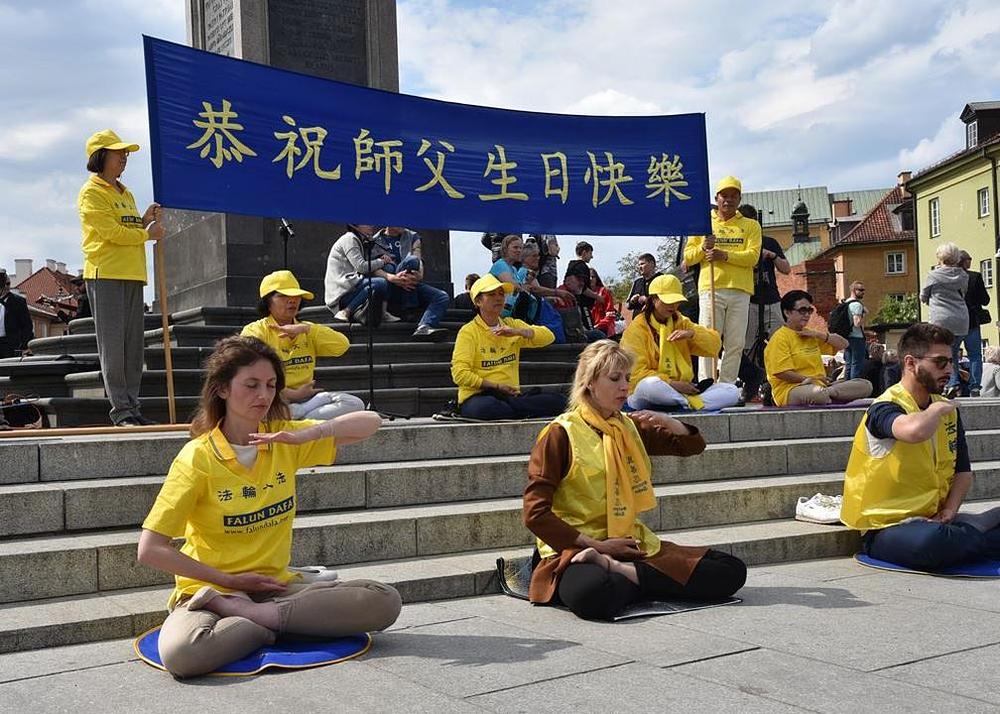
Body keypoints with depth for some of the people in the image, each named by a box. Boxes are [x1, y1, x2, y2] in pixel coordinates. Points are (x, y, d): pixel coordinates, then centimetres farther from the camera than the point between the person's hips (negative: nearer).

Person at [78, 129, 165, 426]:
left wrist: (146, 220, 5)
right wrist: (147, 232, -3)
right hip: (105, 274, -8)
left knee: (134, 343, 6)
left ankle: (132, 405, 10)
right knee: (113, 343, -8)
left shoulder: (125, 193, 23)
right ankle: (120, 408, -7)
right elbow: (110, 232, -13)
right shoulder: (91, 192, -3)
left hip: (132, 274, 8)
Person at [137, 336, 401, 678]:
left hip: (276, 586, 5)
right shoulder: (198, 457, -9)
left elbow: (370, 422, 2)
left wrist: (307, 434, -16)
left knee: (384, 601, -19)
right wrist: (229, 580, -10)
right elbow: (149, 550, -11)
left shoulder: (283, 439, 4)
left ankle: (236, 611, -17)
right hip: (211, 588, -4)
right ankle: (271, 623, -12)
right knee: (181, 653, -39)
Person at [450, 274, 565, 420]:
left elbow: (548, 337, 5)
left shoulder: (512, 324, 16)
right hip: (477, 396, -5)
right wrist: (497, 386, -14)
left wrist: (517, 332, -11)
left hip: (511, 395, 5)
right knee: (485, 407, -41)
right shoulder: (468, 331, 0)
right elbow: (460, 375, -9)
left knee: (559, 401, -16)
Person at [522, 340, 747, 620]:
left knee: (732, 570, -9)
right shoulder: (561, 434, -5)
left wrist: (667, 422, 1)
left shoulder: (630, 427, 14)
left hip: (631, 546, 7)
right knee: (593, 594, -44)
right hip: (578, 550, -7)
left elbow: (693, 445, 23)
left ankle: (620, 571, -15)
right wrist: (596, 545, -14)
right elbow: (535, 513, -9)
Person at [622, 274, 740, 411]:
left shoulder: (680, 322, 17)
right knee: (650, 385, -42)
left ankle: (690, 403, -32)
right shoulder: (636, 329, -1)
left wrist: (692, 333, -9)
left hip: (681, 392, 5)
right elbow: (636, 373, -11)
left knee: (732, 391, -14)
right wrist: (672, 383, -20)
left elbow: (715, 345, 11)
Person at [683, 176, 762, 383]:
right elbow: (688, 257, 11)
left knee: (735, 344, -2)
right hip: (711, 289, -1)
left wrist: (725, 255, -14)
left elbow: (753, 256, -1)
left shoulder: (750, 226, 15)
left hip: (740, 290, 1)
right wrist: (703, 248, -9)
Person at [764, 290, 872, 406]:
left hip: (820, 386, 9)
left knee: (865, 385, -8)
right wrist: (809, 379, -13)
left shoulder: (811, 335, 21)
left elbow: (843, 344, 20)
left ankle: (826, 393, -24)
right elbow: (781, 373, -14)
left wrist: (819, 334, 5)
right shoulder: (780, 338, -5)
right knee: (817, 393, -45)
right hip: (790, 390, -9)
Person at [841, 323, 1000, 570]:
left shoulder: (948, 410, 11)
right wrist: (936, 409, -16)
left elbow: (963, 472, 15)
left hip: (933, 520, 5)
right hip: (886, 528, -5)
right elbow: (915, 430, -38)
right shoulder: (885, 408, -14)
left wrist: (949, 510, -5)